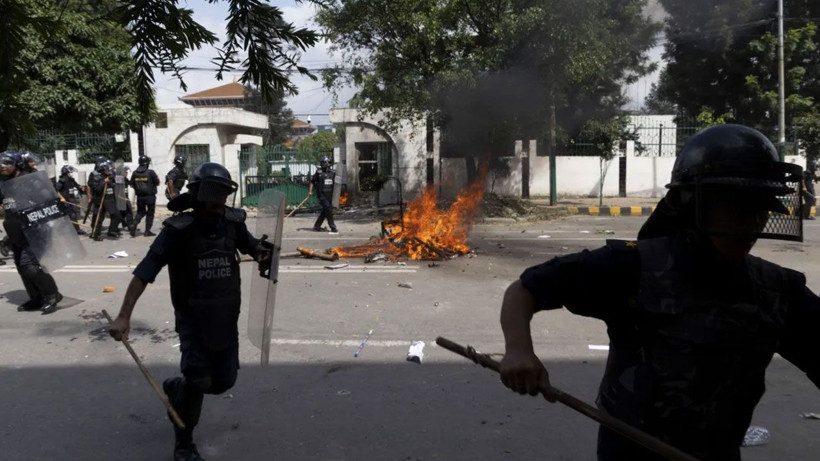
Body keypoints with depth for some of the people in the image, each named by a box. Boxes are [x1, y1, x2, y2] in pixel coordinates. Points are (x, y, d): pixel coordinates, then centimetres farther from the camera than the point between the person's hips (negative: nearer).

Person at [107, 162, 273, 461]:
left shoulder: (232, 222, -5)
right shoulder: (178, 230, -18)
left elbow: (250, 245, 15)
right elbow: (144, 272, -21)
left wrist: (262, 252, -11)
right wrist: (124, 316, -29)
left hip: (226, 317, 5)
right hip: (193, 318, -5)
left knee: (224, 381, 10)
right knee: (198, 381, -10)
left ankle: (176, 389, 42)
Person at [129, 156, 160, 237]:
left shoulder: (135, 173, -1)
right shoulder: (150, 172, -13)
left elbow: (131, 184, 4)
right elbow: (157, 183, -6)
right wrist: (157, 178, 13)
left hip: (140, 196, 4)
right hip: (150, 196, -4)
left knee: (140, 212, 18)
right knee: (150, 213, 7)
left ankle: (134, 224, -5)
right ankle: (147, 231, 7)